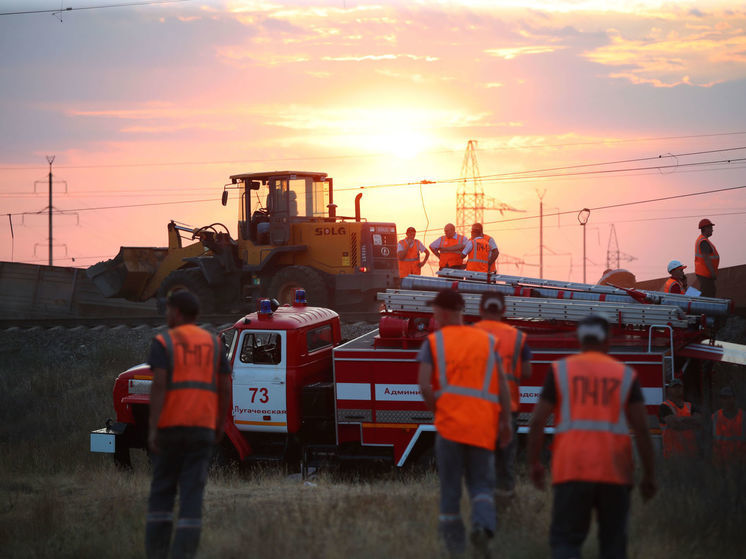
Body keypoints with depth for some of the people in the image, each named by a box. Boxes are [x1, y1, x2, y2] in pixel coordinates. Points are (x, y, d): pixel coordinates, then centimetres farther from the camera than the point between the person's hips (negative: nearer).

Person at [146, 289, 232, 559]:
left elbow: (158, 385, -12)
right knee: (192, 495, 0)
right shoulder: (214, 343, 10)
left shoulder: (162, 342, -1)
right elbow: (225, 388, 7)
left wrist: (152, 429, -16)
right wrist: (220, 425, 20)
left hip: (170, 426, -2)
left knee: (162, 490, 10)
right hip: (202, 428, 2)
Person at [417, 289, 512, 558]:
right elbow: (502, 381, 2)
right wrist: (506, 421, 2)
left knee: (450, 488, 9)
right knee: (482, 485, 9)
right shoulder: (486, 340, 12)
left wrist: (438, 410, 7)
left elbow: (424, 385, -8)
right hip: (482, 426, 2)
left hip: (450, 424, -2)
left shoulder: (433, 342, 4)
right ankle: (482, 527, -21)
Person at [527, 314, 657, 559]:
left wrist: (534, 463, 11)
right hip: (615, 472, 1)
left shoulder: (560, 370, 5)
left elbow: (537, 422, 1)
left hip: (572, 468, -1)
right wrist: (649, 474, 7)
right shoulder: (625, 374, 7)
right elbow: (641, 428, 1)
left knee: (565, 539, 0)